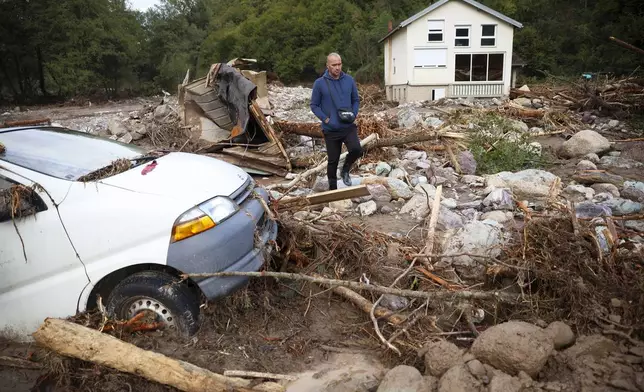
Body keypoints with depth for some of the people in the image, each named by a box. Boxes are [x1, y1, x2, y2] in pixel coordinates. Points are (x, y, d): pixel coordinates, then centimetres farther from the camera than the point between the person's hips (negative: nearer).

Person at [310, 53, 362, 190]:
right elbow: (314, 105, 0)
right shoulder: (319, 83, -6)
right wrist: (325, 119, -12)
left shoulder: (349, 80, 2)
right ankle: (333, 188, 25)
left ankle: (345, 170, 10)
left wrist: (353, 114, -4)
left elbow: (356, 100, 12)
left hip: (348, 127, 2)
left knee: (356, 150, -21)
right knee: (333, 160, 6)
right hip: (330, 129, -1)